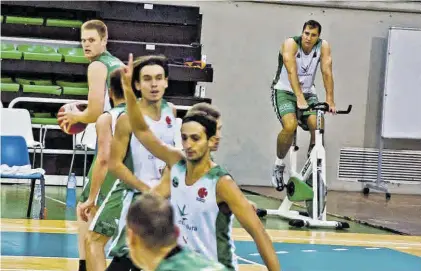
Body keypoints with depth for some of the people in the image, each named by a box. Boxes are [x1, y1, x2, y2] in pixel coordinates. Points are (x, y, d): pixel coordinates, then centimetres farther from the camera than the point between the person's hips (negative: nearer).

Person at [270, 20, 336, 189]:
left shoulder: (323, 46, -10)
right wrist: (299, 99, -45)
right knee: (290, 126, -29)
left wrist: (330, 100, -29)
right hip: (284, 91, -4)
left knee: (318, 127, -20)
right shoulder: (291, 44, -21)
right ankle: (279, 165, -6)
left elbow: (327, 72, -18)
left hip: (308, 92, 4)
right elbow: (292, 72, -33)